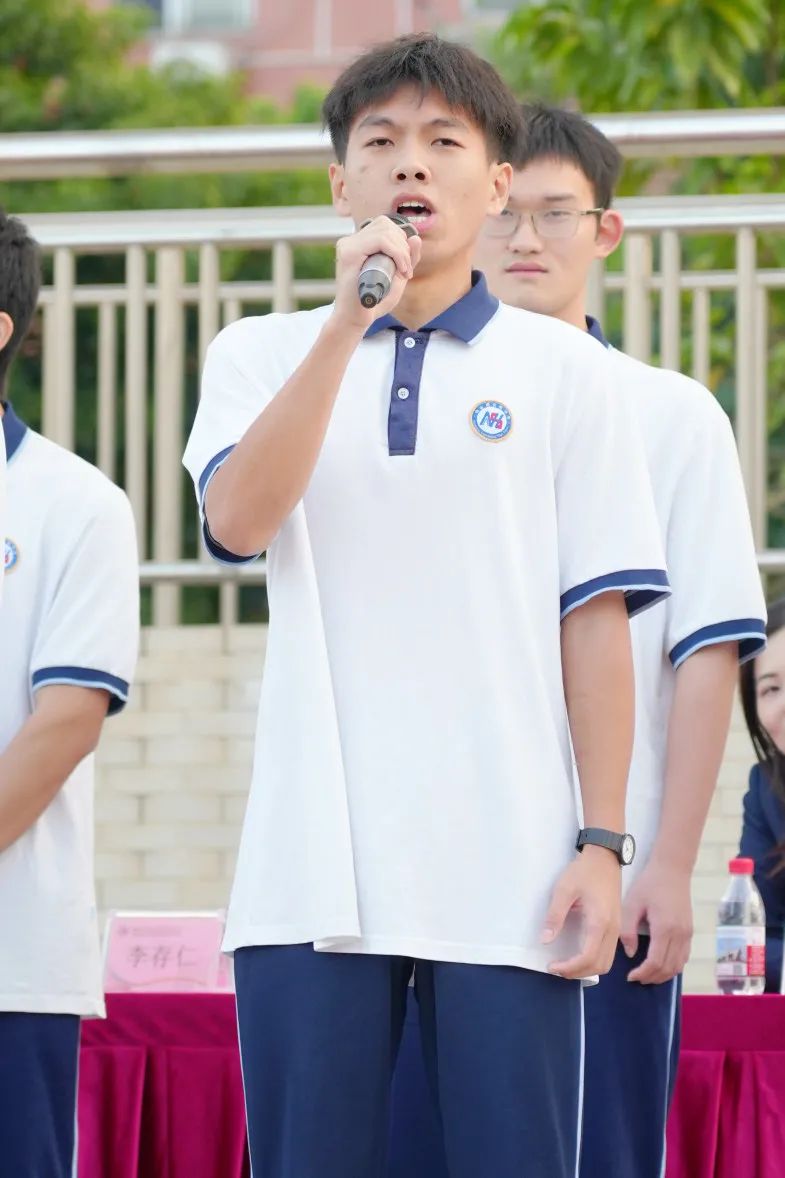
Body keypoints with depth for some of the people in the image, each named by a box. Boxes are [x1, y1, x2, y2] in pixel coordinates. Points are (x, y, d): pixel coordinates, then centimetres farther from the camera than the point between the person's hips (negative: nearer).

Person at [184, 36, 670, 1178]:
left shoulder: (562, 369, 8)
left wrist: (603, 843, -2)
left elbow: (595, 618, 5)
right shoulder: (261, 355, 11)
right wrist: (348, 319, -12)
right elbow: (238, 519, -9)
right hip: (312, 873, 1)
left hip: (507, 873, -1)